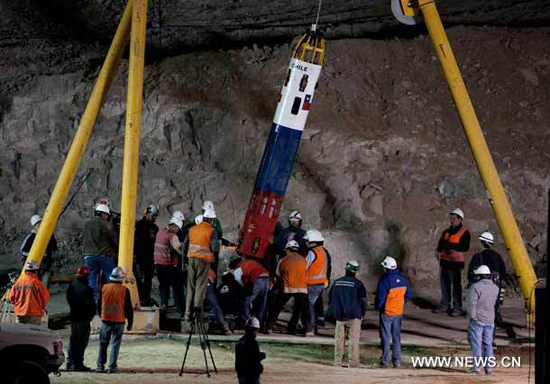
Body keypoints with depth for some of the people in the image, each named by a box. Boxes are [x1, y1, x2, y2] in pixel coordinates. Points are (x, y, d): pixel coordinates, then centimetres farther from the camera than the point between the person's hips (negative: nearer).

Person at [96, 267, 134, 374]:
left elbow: (99, 305, 11)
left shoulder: (104, 288, 1)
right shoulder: (124, 290, -7)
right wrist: (130, 323, 6)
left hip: (105, 320, 2)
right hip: (119, 321, -2)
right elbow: (128, 308, -3)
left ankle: (100, 365, 9)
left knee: (103, 343, 11)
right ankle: (112, 367, 0)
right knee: (115, 344, 3)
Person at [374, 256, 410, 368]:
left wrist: (377, 307, 1)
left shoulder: (385, 280, -19)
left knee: (385, 337, 2)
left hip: (386, 312, -6)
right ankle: (397, 361, 13)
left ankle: (385, 361, 4)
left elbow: (380, 297, -16)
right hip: (399, 313, 6)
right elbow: (407, 296, 10)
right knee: (397, 337, 12)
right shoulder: (403, 279, 2)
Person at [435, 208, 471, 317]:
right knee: (444, 284, 12)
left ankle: (457, 308, -6)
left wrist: (451, 245, -21)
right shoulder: (447, 231, 16)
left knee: (456, 285, -9)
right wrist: (442, 247, -8)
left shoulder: (464, 232, -6)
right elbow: (440, 246, 16)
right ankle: (445, 305, 22)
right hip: (445, 260, 7)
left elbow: (465, 247, -16)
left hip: (455, 262, -7)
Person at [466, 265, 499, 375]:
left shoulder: (476, 287, -13)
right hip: (490, 320, 5)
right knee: (488, 344, 12)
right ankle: (488, 367, 13)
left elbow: (471, 303, -18)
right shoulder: (495, 288, 6)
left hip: (477, 320, -5)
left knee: (476, 344, -2)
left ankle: (476, 368, -4)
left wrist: (472, 316, -10)